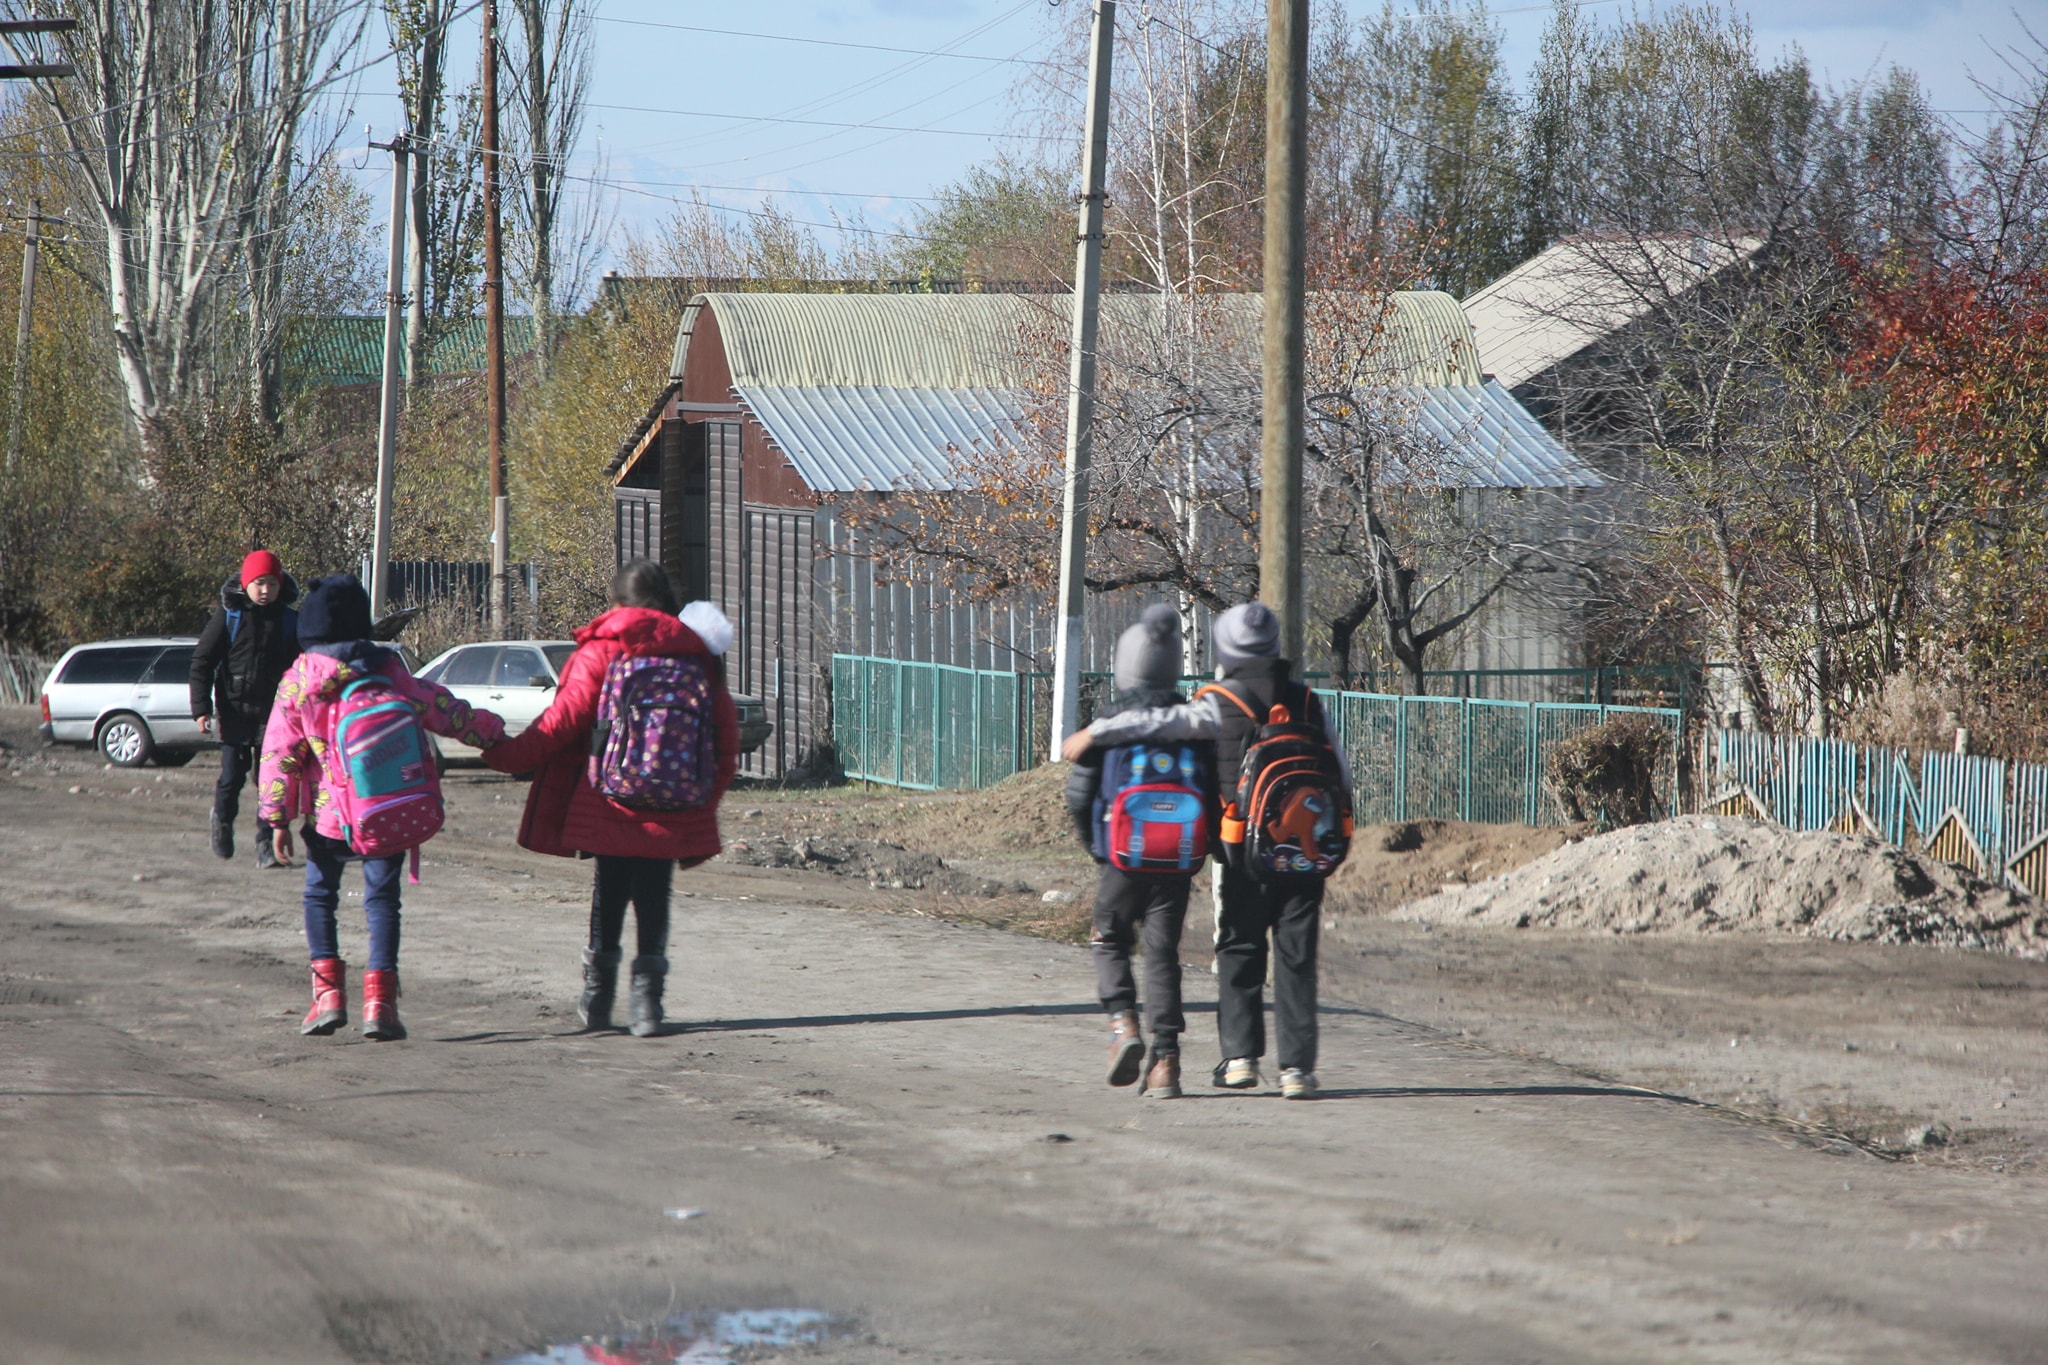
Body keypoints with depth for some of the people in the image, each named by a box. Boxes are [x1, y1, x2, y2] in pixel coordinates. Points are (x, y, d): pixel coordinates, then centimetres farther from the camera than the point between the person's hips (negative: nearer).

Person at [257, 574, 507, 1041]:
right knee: (382, 898, 8)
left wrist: (277, 817, 2)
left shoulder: (298, 682, -4)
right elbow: (445, 712, 4)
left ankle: (328, 991, 4)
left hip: (328, 816, -1)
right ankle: (379, 999, -2)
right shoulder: (388, 672, -2)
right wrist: (491, 733, 20)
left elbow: (280, 753, -4)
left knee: (319, 895, 16)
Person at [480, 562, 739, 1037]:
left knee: (609, 892, 13)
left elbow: (563, 719, -8)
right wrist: (707, 800, 17)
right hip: (674, 814, 1)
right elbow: (726, 735, 7)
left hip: (611, 804, -1)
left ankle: (597, 997, 21)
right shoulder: (698, 655, 5)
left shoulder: (602, 650, -4)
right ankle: (648, 999, 0)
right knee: (653, 898, 9)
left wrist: (508, 754, 3)